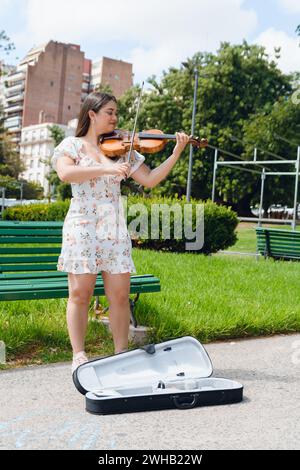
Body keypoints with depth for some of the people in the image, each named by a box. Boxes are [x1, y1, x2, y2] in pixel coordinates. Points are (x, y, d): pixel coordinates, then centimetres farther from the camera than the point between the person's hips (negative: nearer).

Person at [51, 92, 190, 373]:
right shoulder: (72, 145, 3)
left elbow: (150, 180, 7)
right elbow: (65, 173, -18)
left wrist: (176, 153, -3)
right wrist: (106, 168, -25)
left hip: (115, 229, 4)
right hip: (82, 227, -3)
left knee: (120, 295, 1)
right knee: (80, 294, -2)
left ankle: (121, 353, 10)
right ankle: (78, 356, 6)